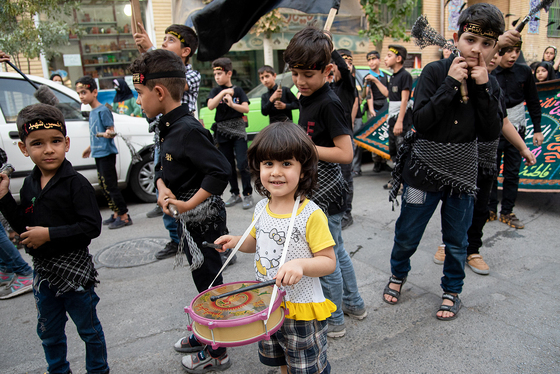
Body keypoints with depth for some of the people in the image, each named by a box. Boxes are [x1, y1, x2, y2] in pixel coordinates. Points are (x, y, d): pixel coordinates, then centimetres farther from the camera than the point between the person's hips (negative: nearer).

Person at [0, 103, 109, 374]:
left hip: (74, 269, -6)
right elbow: (23, 227, 7)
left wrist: (49, 234, -24)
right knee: (48, 332, 23)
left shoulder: (76, 183, -18)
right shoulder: (29, 185, 3)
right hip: (43, 270, 6)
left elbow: (92, 227, -23)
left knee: (88, 328, 13)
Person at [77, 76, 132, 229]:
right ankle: (116, 214, 20)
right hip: (98, 154, 9)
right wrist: (90, 147, 31)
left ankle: (124, 216, -3)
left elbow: (111, 131, -16)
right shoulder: (92, 112, 14)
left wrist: (108, 134, -37)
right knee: (104, 186, 12)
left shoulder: (103, 110, -11)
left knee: (110, 185, -9)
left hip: (106, 153, -9)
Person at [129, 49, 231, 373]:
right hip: (191, 222, 9)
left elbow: (220, 171, -31)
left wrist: (189, 204, -24)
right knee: (203, 282, 23)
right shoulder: (171, 127, 7)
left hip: (204, 220, -9)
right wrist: (163, 188, -5)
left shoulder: (189, 130, -23)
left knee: (209, 284, 6)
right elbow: (162, 168, 16)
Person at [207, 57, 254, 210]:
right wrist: (223, 92, -22)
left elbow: (246, 109, -7)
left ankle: (248, 195, 0)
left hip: (238, 131, -2)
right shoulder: (215, 91, 6)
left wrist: (232, 104, -22)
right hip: (223, 133, 2)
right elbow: (210, 106, -13)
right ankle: (235, 194, 19)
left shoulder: (238, 90, 4)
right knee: (228, 166, 8)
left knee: (242, 164, -9)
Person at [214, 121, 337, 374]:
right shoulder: (261, 209, -2)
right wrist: (236, 242, -3)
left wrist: (300, 264, -36)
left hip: (302, 309, -6)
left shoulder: (311, 214, -22)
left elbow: (329, 262, -19)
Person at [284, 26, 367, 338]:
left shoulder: (329, 104, -19)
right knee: (337, 252, 22)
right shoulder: (308, 99, 10)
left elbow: (346, 153, -24)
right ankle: (353, 303, 40)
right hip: (315, 190, 10)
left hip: (325, 194, -10)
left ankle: (334, 321, 22)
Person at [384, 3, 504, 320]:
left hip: (462, 173, 3)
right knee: (407, 235, 10)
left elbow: (491, 133, -9)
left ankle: (452, 291, 36)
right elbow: (421, 121, -20)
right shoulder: (436, 72, -11)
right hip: (425, 170, -3)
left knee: (457, 241, 14)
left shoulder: (490, 84, 1)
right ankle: (398, 275, 39)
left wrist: (482, 88, -16)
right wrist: (451, 83, -23)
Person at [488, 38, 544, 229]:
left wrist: (537, 129, 8)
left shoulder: (524, 72, -1)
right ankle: (490, 209, 19)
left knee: (512, 173, 8)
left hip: (516, 131, 3)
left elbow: (533, 102, 7)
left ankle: (507, 212, 18)